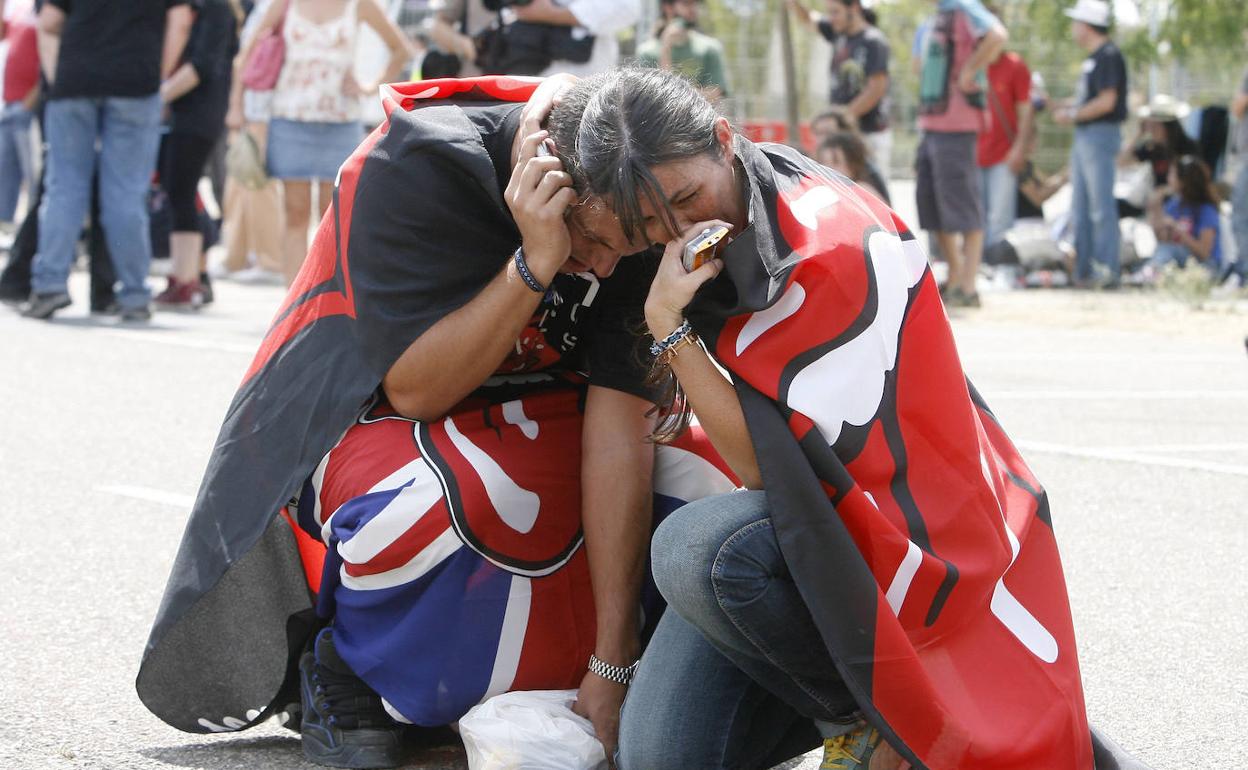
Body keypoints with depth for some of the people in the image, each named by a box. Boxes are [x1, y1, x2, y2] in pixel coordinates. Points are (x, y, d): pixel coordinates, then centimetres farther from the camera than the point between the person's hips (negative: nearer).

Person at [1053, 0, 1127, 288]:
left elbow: (1106, 102, -20)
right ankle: (1082, 270, 16)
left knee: (1101, 206, -10)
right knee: (1081, 207, 12)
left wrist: (1073, 115, -11)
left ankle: (1109, 270, -9)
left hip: (1100, 134, -11)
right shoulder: (1094, 58, 17)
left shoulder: (1108, 56, -13)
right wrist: (1068, 108, 10)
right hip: (1085, 136, 11)